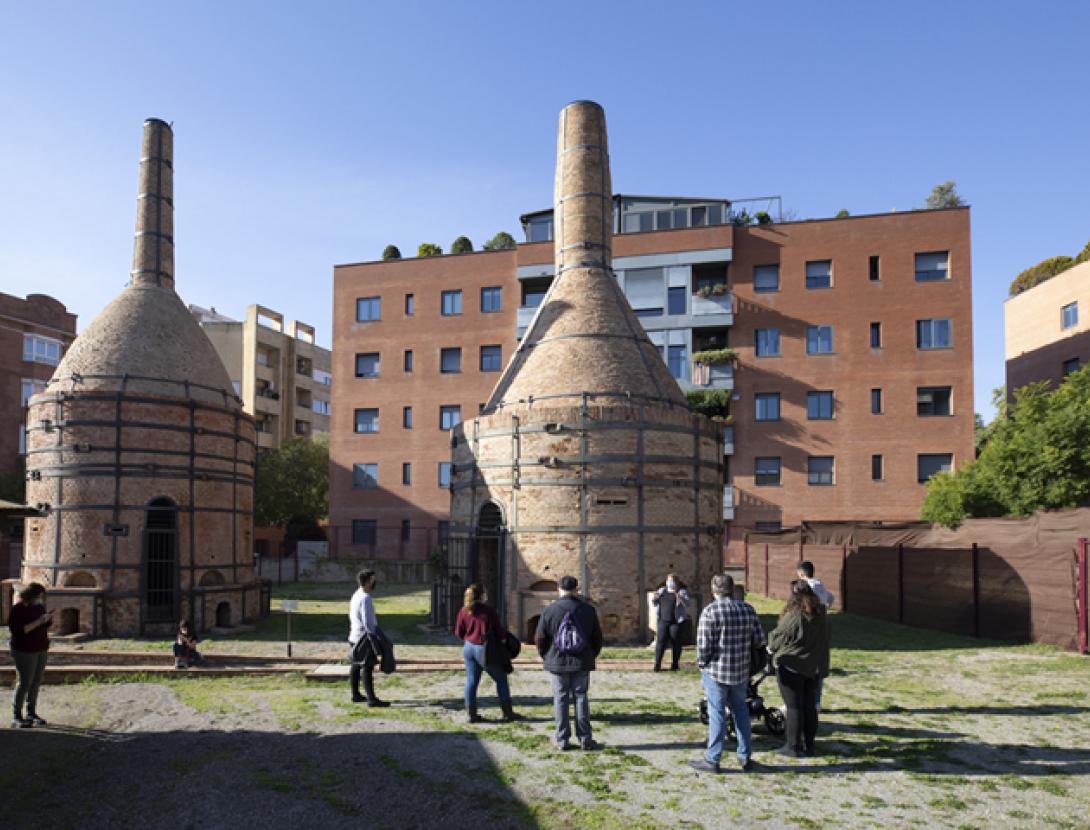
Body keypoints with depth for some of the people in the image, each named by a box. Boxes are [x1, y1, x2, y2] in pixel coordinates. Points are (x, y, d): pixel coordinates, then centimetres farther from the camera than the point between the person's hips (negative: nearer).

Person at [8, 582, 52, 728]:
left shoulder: (39, 606, 7)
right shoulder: (17, 609, -12)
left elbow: (46, 626, 17)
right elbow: (18, 630, -20)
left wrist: (49, 619, -5)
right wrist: (38, 622, -25)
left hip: (41, 649, 6)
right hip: (25, 651, -6)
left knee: (36, 682, 6)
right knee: (24, 682, -7)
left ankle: (31, 713, 14)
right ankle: (16, 718, 2)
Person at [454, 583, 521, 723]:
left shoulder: (464, 611, -1)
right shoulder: (489, 611, -15)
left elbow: (458, 633, 5)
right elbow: (499, 631, -9)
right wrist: (504, 637, 12)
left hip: (469, 648, 5)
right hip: (484, 649, -5)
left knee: (471, 681, 11)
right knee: (501, 680, 8)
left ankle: (470, 714, 12)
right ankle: (508, 713, 11)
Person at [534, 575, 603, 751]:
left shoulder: (549, 611, -6)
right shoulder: (588, 609, 0)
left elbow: (539, 639, -2)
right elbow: (597, 637, 7)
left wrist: (546, 657, 13)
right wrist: (591, 655, 19)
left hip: (557, 663, -1)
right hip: (581, 663, 1)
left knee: (561, 699, 5)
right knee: (581, 697, 8)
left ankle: (562, 740, 8)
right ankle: (585, 739, 9)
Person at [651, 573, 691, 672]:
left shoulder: (682, 592, 2)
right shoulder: (662, 591, 13)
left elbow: (687, 604, -12)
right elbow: (655, 604, 16)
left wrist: (680, 597, -29)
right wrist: (654, 598, -6)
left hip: (677, 622, -2)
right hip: (663, 621, 3)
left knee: (676, 644, 1)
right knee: (660, 642, -5)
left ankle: (674, 665, 11)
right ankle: (657, 665, -6)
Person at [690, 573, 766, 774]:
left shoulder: (710, 611, -14)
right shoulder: (748, 609, 2)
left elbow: (704, 644, -17)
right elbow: (759, 639, 3)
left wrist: (701, 663, -1)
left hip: (716, 670, -5)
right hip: (742, 671, 5)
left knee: (717, 714, 2)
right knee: (740, 710, 17)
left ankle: (712, 760, 10)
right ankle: (745, 758, 24)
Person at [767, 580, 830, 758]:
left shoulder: (793, 616, -21)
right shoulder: (819, 615, 1)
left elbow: (777, 638, -12)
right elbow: (823, 641, 11)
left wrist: (771, 647, 8)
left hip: (791, 666, -7)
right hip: (813, 667, 7)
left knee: (794, 707, 2)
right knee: (809, 706, 15)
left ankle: (792, 747, 9)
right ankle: (809, 745, 23)